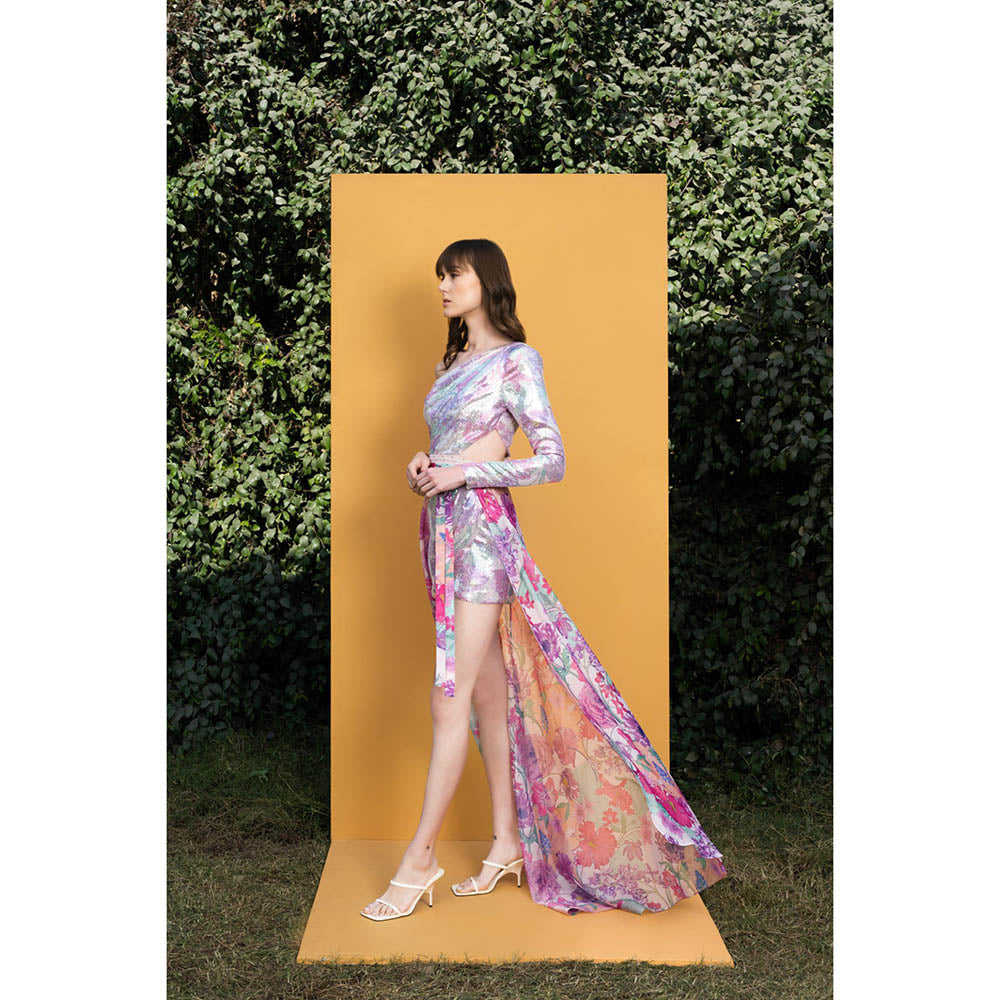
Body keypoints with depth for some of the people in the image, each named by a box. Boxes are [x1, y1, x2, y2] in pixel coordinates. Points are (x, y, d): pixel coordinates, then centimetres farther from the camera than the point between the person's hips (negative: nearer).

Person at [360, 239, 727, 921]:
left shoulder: (515, 359, -6)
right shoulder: (452, 362, 17)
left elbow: (553, 460, -11)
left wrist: (462, 474, -16)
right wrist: (423, 464, 3)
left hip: (482, 530, -8)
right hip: (444, 529, 8)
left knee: (450, 700, -6)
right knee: (488, 692, 11)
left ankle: (419, 859, 1)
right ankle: (509, 842, 19)